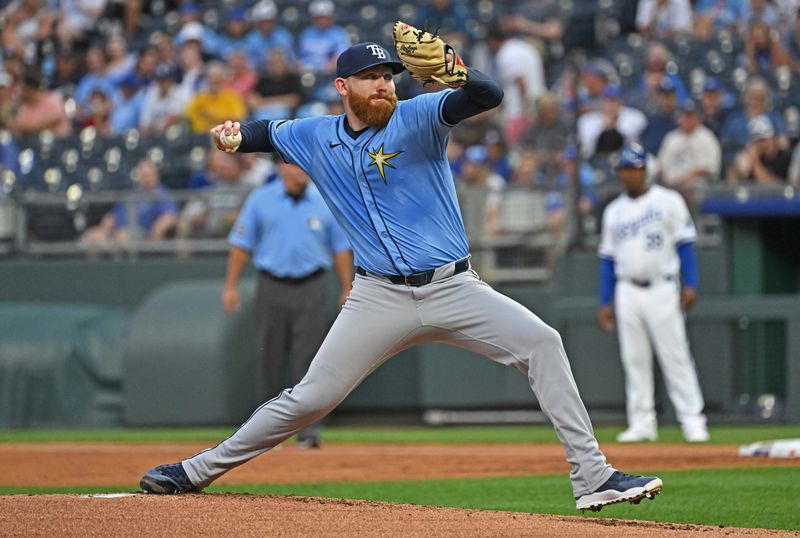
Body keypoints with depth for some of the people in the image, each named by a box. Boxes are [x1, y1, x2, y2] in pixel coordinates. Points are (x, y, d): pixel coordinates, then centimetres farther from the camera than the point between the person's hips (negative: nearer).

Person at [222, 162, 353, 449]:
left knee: (307, 360, -8)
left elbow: (340, 247, 11)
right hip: (272, 288, 0)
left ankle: (308, 430, -10)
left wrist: (347, 290, 7)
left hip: (310, 290, 0)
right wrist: (231, 286, -1)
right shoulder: (261, 200, 3)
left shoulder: (325, 201, 5)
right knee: (271, 361, 5)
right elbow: (241, 244, 5)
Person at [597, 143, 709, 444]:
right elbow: (608, 259, 14)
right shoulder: (614, 212, 12)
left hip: (662, 290, -4)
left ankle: (692, 420, -6)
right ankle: (642, 422, 8)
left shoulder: (668, 202, 1)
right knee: (634, 360, 3)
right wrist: (605, 303, 9)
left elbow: (685, 244, -2)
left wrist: (689, 284, -12)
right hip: (627, 293, 4)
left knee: (676, 356, -7)